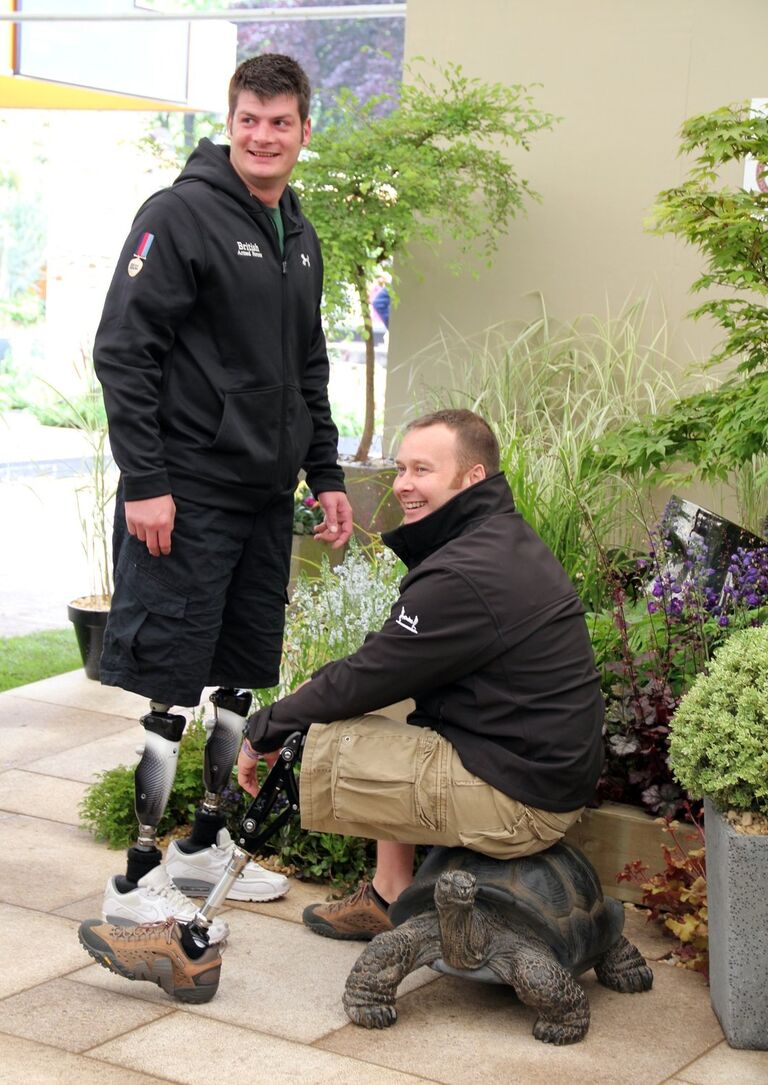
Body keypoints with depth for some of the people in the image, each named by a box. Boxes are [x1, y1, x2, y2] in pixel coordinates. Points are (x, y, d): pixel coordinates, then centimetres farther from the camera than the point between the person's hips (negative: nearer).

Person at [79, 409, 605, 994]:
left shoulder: (464, 576, -21)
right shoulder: (509, 539, 12)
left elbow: (361, 681, -15)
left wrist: (261, 733, -1)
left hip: (519, 799, -10)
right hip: (555, 768, 10)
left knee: (288, 759, -5)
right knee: (378, 729, 27)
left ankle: (195, 942, 6)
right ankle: (391, 901, 27)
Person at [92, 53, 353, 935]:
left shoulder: (300, 239, 16)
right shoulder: (180, 215, -8)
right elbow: (123, 351, -13)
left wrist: (325, 475, 16)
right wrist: (143, 481, -18)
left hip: (266, 498, 8)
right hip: (186, 497, -8)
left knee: (241, 680, 13)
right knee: (165, 685, -5)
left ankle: (205, 845, 27)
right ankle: (136, 879, 3)